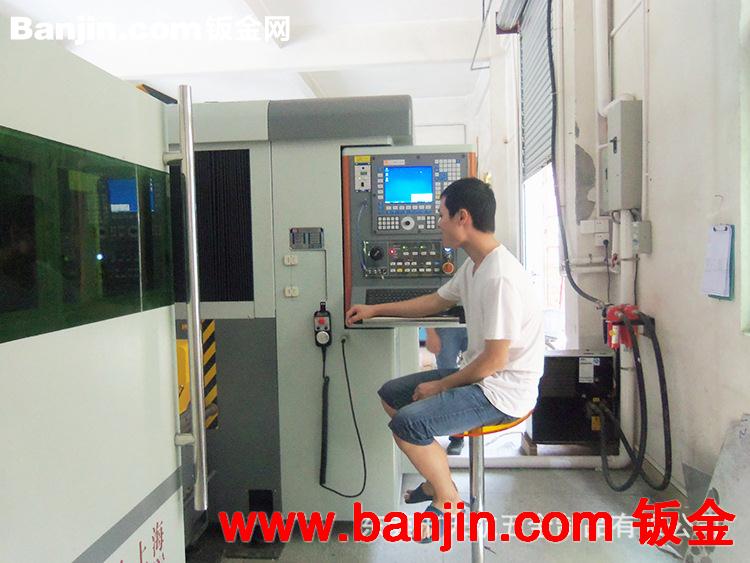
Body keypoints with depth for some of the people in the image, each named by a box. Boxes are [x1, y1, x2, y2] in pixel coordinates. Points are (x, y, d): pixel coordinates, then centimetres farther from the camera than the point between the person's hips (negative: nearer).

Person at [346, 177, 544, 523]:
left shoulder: (500, 277, -26)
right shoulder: (474, 265, 5)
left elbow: (495, 359, -24)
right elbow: (437, 302, 21)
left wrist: (440, 386, -11)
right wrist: (375, 310, 22)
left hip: (504, 391, -10)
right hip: (480, 375, 10)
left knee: (407, 423, -23)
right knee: (391, 394, 12)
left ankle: (447, 498, 4)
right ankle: (436, 480, 24)